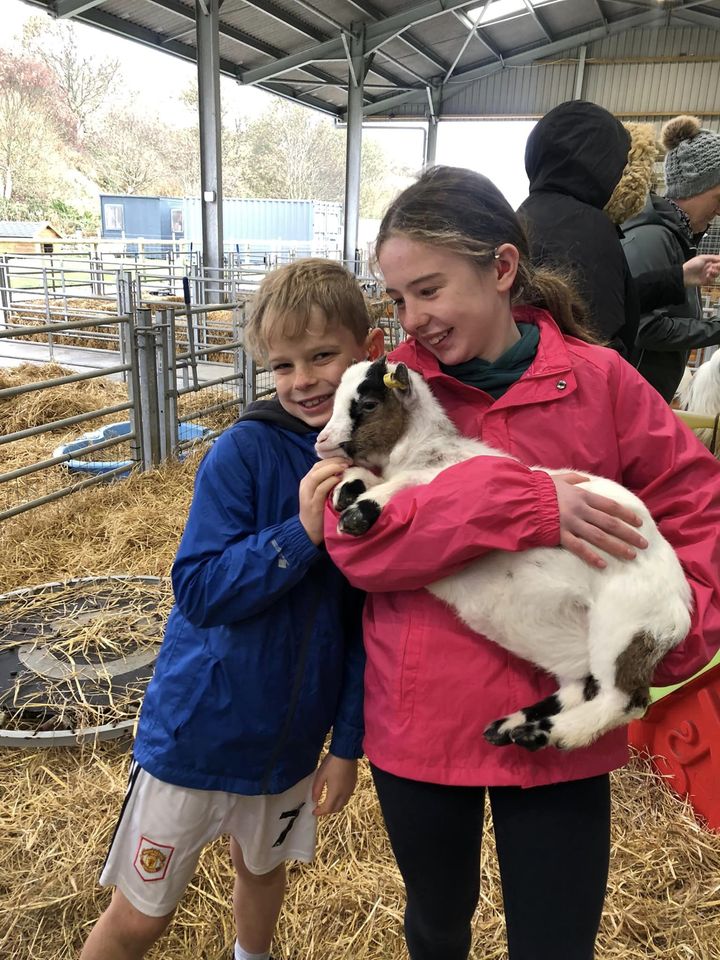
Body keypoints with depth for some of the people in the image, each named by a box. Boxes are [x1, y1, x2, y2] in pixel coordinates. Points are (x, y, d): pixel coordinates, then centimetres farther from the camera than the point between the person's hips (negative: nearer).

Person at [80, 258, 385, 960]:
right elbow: (197, 591, -20)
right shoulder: (244, 451, -19)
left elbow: (369, 623, -3)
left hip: (291, 736, 4)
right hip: (198, 731, -3)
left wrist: (347, 743, 0)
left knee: (263, 869, 28)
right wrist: (300, 532, -32)